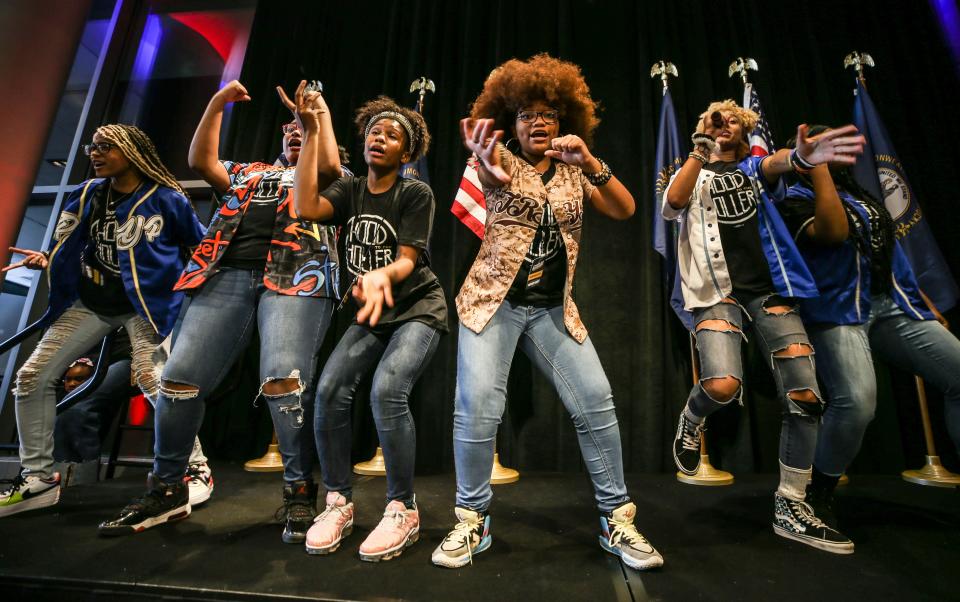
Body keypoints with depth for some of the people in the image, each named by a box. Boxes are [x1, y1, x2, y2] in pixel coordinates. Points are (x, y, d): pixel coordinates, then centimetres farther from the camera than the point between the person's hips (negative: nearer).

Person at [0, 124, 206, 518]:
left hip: (145, 304, -7)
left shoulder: (165, 199, -9)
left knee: (151, 378, -23)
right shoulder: (88, 194, 8)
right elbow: (77, 248, 19)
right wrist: (48, 261, 2)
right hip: (90, 302, 7)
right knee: (32, 377, 4)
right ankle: (38, 479, 16)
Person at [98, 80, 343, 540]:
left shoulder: (320, 178, 21)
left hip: (295, 277, -4)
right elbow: (200, 161, 20)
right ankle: (166, 490, 15)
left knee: (283, 379, -24)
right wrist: (218, 103, 18)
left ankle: (299, 491, -8)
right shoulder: (247, 173, 32)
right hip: (228, 276, 5)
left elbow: (330, 163, 0)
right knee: (180, 378, -2)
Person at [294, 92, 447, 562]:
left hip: (418, 308, -4)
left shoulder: (416, 193, -8)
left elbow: (408, 260, -17)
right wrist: (311, 135, -10)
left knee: (387, 392, -27)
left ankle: (403, 510, -10)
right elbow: (307, 208, -13)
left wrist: (383, 275, -40)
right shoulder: (350, 190, 6)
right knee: (330, 390, -16)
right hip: (371, 314, 5)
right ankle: (338, 503, 2)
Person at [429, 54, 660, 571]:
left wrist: (591, 164, -17)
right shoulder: (506, 163, 2)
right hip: (494, 300, -2)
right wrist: (488, 168, -49)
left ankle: (616, 519, 10)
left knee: (596, 401, -7)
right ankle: (472, 522, 6)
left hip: (553, 308, 3)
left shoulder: (575, 173, 11)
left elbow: (624, 211, -1)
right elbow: (496, 176, -24)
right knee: (477, 407, -15)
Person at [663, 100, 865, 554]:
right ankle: (690, 422, 11)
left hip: (770, 288, 3)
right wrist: (699, 151, -9)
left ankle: (790, 506, 12)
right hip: (717, 290, -3)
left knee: (804, 396, -4)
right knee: (723, 384, -26)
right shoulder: (693, 174, 17)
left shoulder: (755, 168, 20)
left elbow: (776, 162, -7)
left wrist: (799, 156, -31)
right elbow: (673, 204, -8)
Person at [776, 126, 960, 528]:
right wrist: (818, 166, -16)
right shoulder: (797, 200, 0)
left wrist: (924, 301, 23)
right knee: (856, 401, -27)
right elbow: (834, 231, -21)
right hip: (838, 311, -8)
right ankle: (818, 495, -4)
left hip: (895, 306, 8)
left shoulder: (861, 195, 22)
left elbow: (890, 253, 26)